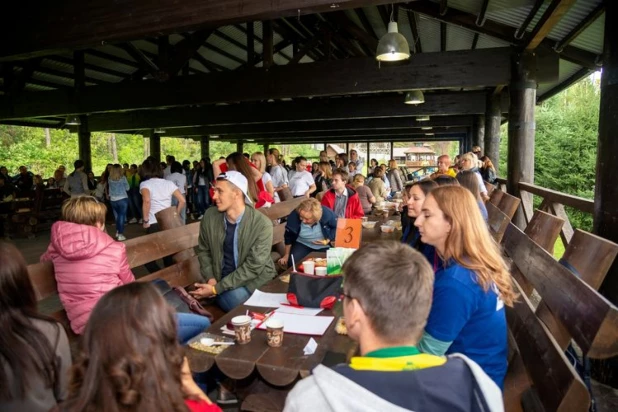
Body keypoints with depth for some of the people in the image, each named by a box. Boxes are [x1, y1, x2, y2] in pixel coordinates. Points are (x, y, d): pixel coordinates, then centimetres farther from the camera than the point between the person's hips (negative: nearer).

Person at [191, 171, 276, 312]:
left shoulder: (262, 224, -19)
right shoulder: (210, 216, -6)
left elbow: (253, 267, -19)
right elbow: (203, 250, 9)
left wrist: (216, 288, -21)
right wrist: (210, 279, -8)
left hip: (255, 279, -2)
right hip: (222, 279, 3)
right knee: (235, 300, -26)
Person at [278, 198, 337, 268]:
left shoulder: (327, 214, -28)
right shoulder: (294, 216, -24)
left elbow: (337, 228, -5)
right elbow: (288, 236, -6)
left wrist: (328, 241, -19)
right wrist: (286, 255, 2)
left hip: (323, 246, 0)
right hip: (302, 244, 0)